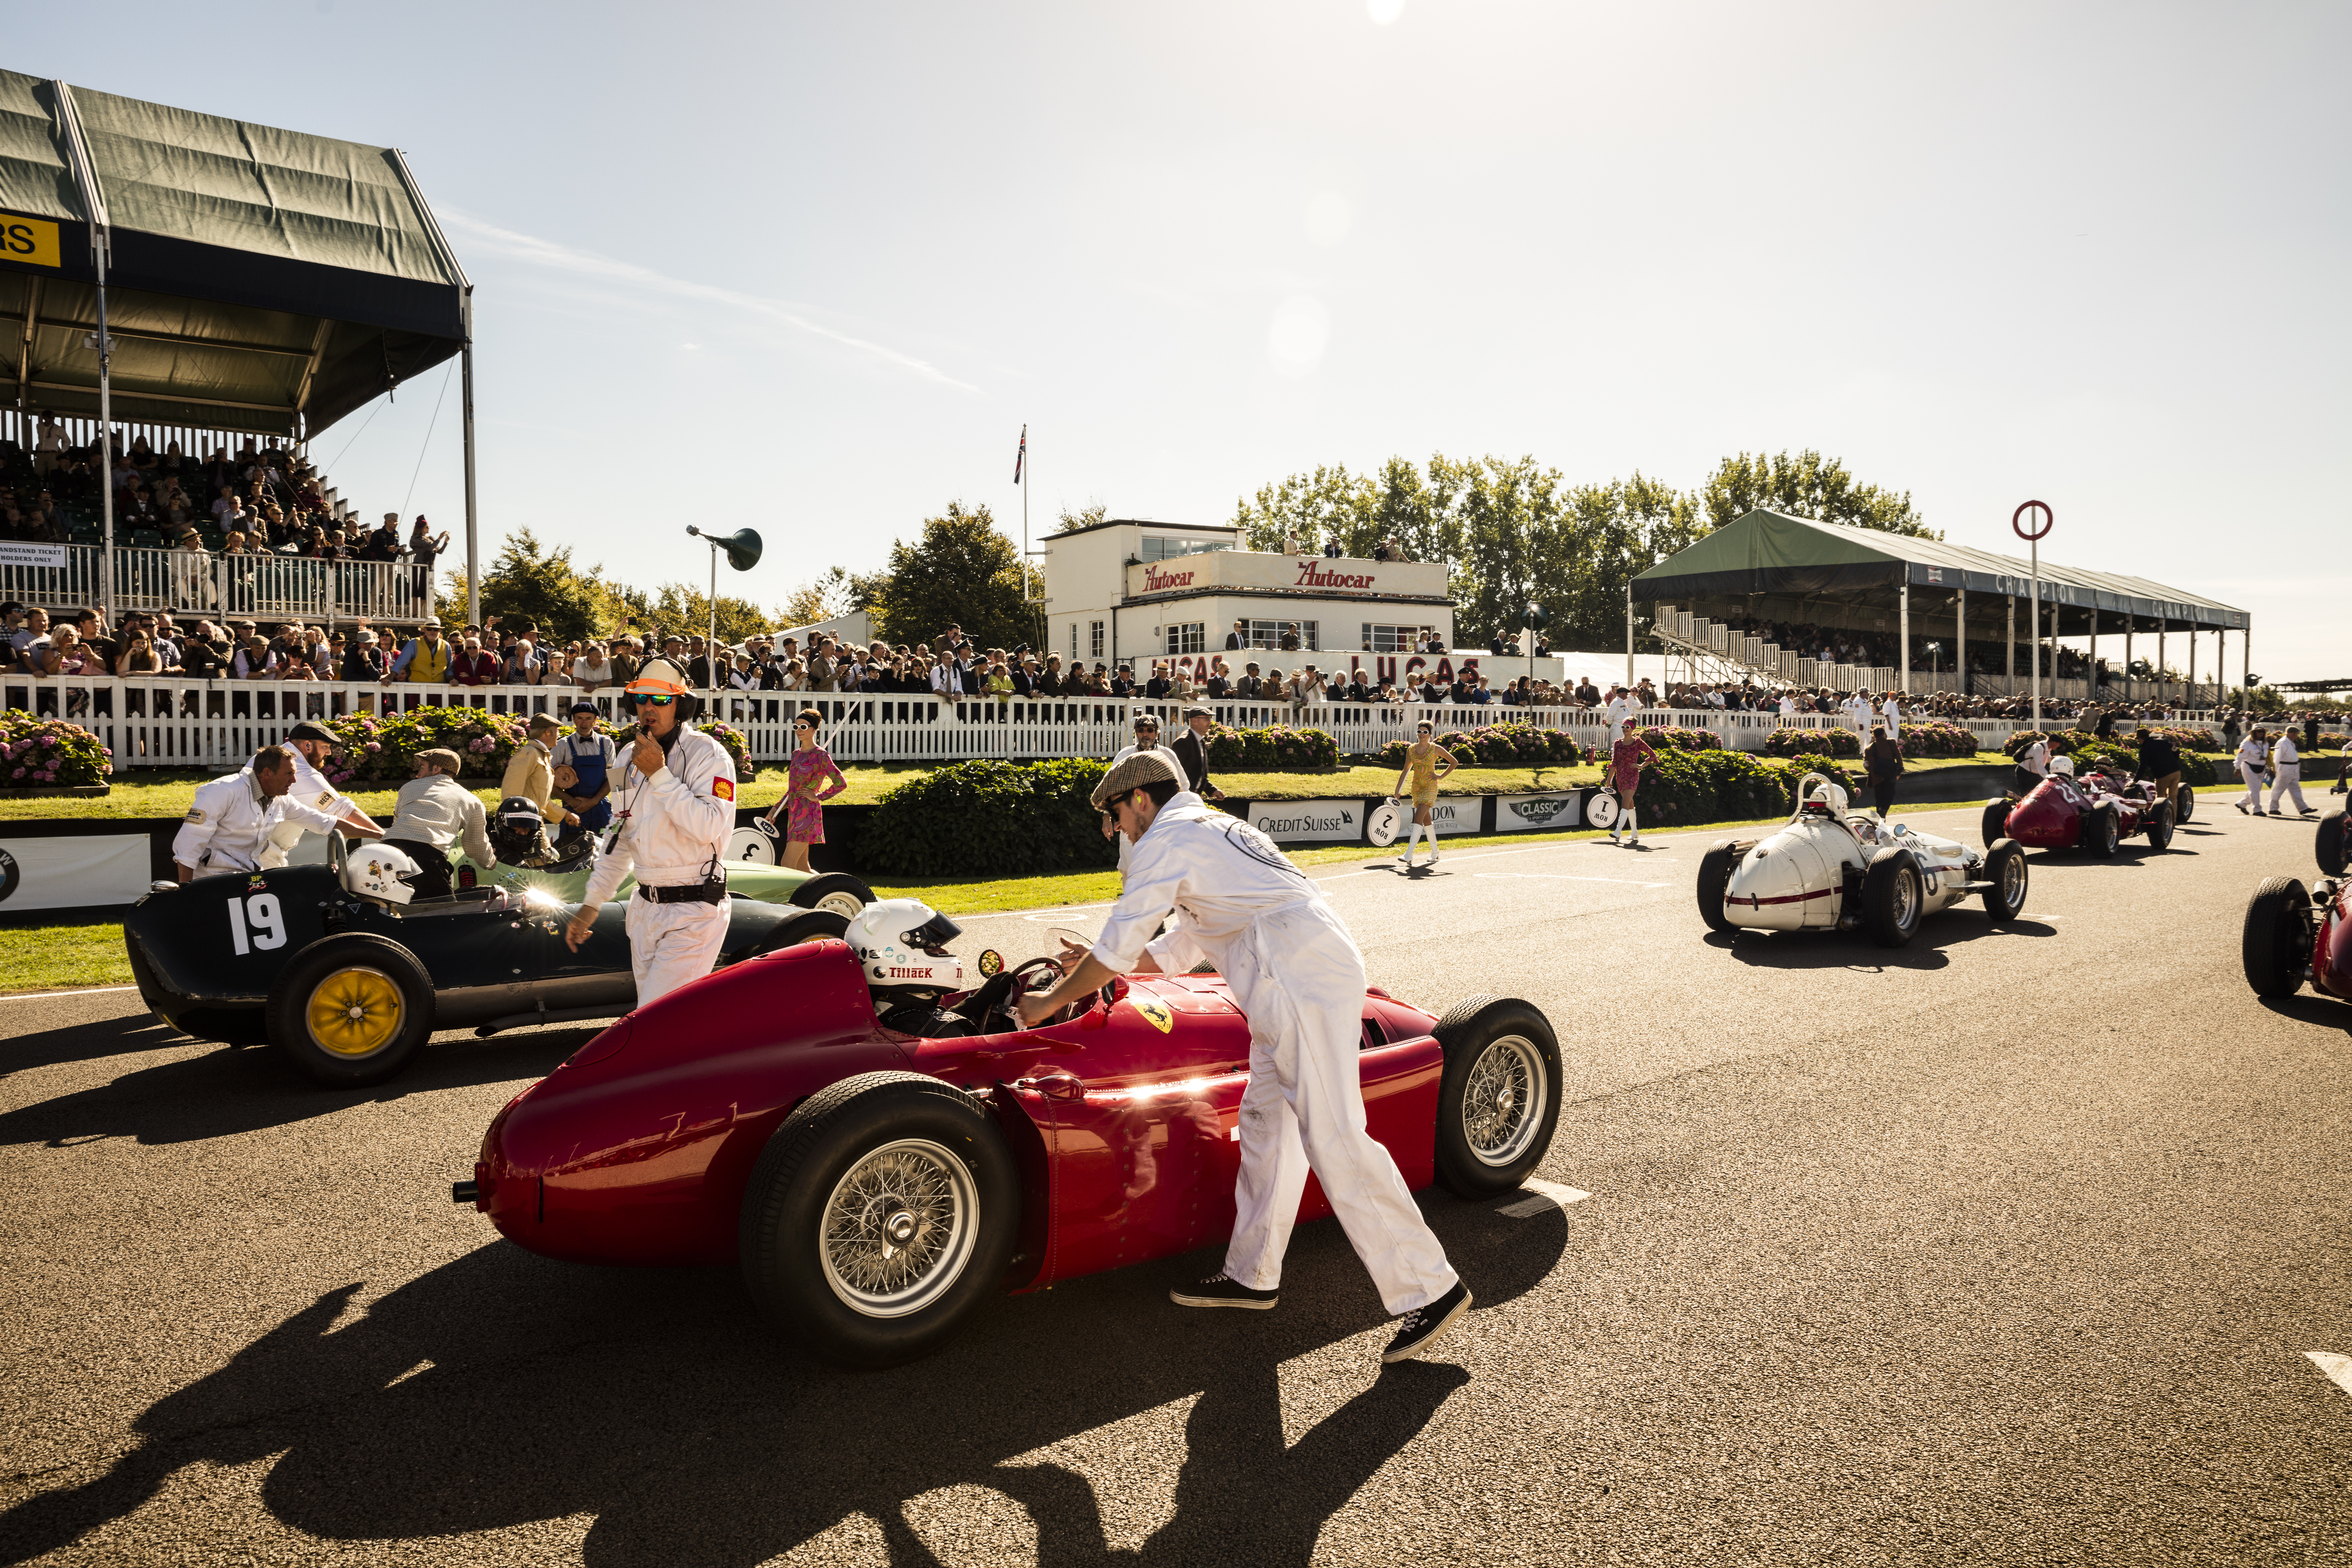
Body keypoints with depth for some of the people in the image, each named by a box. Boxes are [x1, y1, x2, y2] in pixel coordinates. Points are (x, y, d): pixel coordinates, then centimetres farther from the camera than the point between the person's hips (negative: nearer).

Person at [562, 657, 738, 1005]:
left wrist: (659, 775, -23)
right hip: (645, 908, 8)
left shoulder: (707, 754, -11)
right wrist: (590, 905, 21)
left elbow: (711, 827, -25)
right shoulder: (632, 758, 12)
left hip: (693, 911, -8)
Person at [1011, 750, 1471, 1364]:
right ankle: (1252, 1275, 23)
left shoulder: (1167, 837, 1)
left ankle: (1429, 1289, -7)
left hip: (1301, 979, -10)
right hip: (1308, 975, 10)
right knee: (1264, 1122, 14)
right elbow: (1177, 950, 36)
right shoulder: (1217, 827, 30)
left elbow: (1119, 945, 2)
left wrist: (1052, 1001, 15)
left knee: (1332, 1138, -10)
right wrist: (1097, 967, 38)